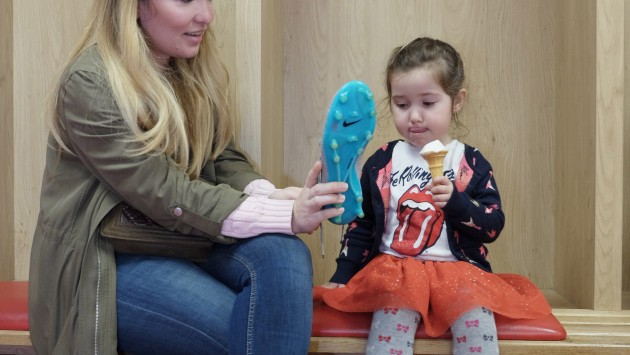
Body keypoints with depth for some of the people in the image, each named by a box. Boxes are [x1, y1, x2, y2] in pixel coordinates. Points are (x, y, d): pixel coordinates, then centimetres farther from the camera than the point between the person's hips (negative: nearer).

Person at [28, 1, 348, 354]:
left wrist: (267, 196, -20)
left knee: (283, 254, -24)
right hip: (105, 263, -6)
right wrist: (285, 215, -32)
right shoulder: (89, 83, -17)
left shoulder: (194, 70, 6)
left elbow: (224, 158, 3)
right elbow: (164, 195, -24)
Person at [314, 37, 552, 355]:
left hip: (456, 267, 0)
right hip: (394, 266, 0)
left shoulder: (471, 163, 5)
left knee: (475, 318, -28)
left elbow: (493, 226, 0)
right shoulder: (382, 162, 7)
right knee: (393, 316, -30)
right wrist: (342, 276, 7)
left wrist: (456, 202, -18)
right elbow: (361, 224, 13)